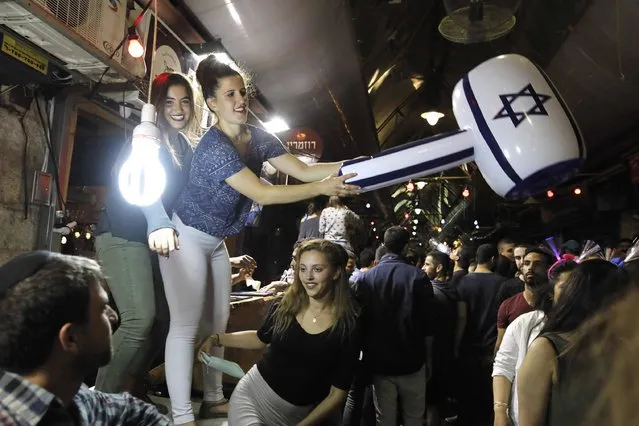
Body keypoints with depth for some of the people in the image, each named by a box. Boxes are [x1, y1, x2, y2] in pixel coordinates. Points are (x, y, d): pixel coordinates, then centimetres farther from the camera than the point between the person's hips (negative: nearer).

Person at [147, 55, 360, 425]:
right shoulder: (215, 147, -29)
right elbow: (262, 194, -35)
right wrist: (323, 188, -38)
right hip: (187, 239, -8)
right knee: (186, 325, -7)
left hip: (216, 241, 9)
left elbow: (303, 170, -9)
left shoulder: (259, 138, -4)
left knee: (217, 321, 12)